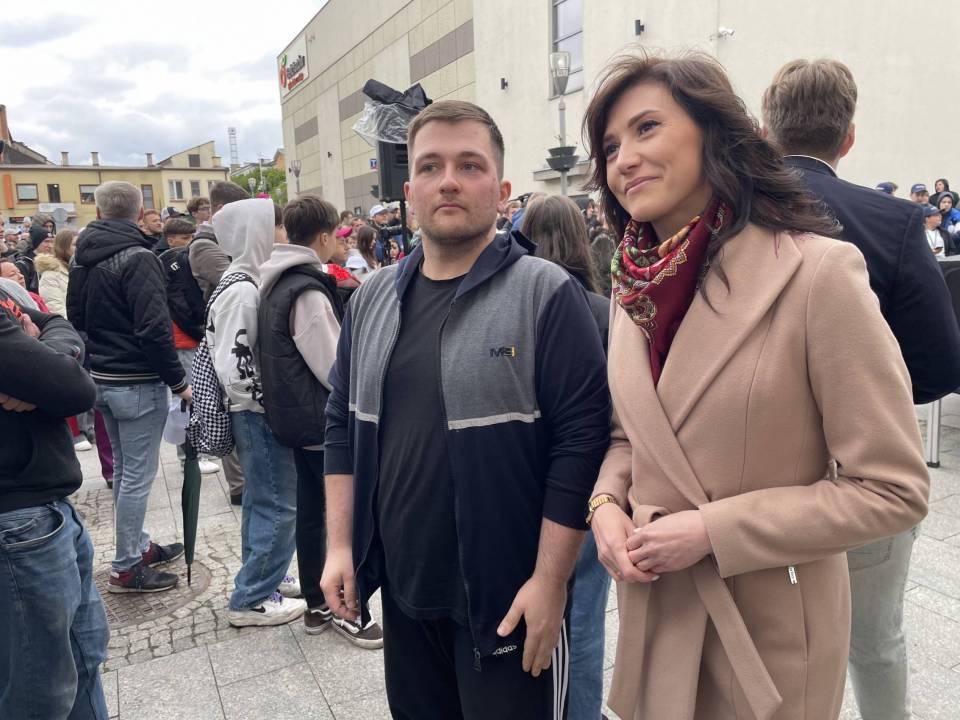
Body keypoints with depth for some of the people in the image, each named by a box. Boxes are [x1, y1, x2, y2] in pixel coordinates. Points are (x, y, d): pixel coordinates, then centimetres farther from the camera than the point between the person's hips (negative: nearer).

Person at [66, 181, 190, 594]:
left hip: (102, 379, 9)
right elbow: (153, 329, -22)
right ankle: (126, 568, 9)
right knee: (138, 474, 0)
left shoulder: (83, 259, 9)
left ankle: (138, 545, 31)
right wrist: (178, 381, -15)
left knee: (124, 467, 18)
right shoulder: (138, 258, -17)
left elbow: (75, 317, 18)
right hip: (138, 383, -9)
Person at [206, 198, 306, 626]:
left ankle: (264, 576, 37)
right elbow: (233, 368, -25)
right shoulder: (241, 290, -21)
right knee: (277, 506, 1)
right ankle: (251, 599, 15)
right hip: (258, 415, -10)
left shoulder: (249, 281, 9)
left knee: (263, 501, 20)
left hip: (259, 414, 10)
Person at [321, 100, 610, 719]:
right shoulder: (373, 300, 5)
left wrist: (549, 582, -15)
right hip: (402, 591, 6)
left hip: (507, 598, -5)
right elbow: (343, 426, 10)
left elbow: (581, 443, -15)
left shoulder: (546, 294, -12)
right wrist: (340, 546, 7)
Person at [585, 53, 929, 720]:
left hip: (772, 624, -5)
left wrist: (711, 530, -20)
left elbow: (892, 490, -16)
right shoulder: (634, 283, 0)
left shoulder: (817, 272, -19)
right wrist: (608, 504, -8)